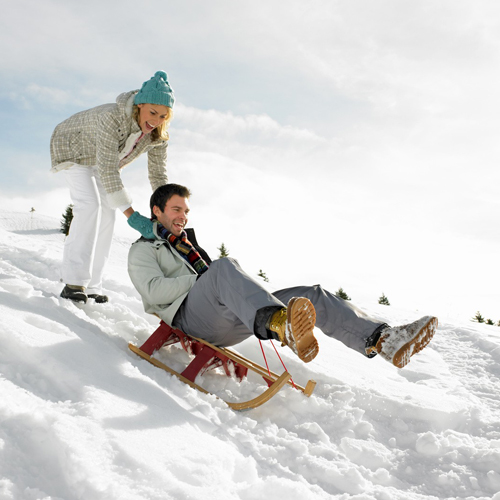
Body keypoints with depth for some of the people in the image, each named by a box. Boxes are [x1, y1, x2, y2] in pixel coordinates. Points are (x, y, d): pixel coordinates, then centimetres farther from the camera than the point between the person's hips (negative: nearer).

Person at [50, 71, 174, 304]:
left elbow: (158, 175, -16)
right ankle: (73, 282, -23)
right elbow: (108, 170, -46)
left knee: (107, 214, -2)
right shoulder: (112, 118, -43)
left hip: (99, 160, 6)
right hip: (72, 148, -6)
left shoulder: (158, 135, -23)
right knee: (90, 204, -24)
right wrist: (132, 215, -51)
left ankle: (91, 286, 3)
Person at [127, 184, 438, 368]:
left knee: (311, 296, -10)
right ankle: (281, 325, -65)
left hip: (225, 325, 7)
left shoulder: (189, 244, 36)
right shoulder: (142, 250, 16)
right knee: (225, 267, -38)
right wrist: (205, 276, -6)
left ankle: (382, 339, -27)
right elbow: (155, 291, -5)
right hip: (189, 316, -6)